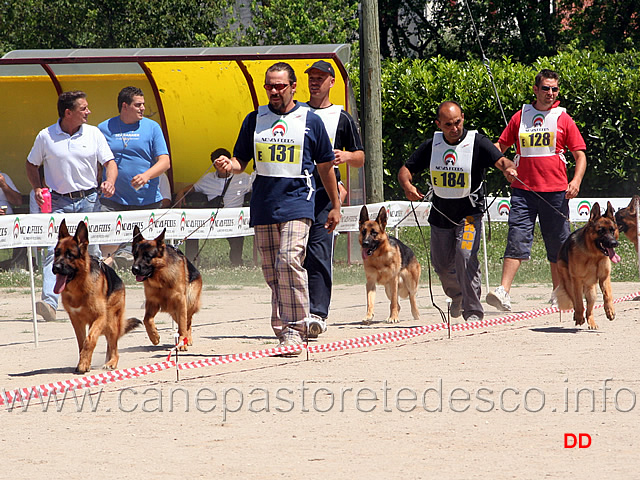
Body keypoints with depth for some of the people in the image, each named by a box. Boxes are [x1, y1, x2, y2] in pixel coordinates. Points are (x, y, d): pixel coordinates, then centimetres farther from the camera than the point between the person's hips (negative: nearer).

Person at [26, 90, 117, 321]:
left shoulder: (94, 134, 4)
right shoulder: (46, 137, 0)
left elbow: (109, 162, 5)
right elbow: (31, 165, 12)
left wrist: (109, 181, -15)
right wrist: (37, 188, -4)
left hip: (89, 200, 2)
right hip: (60, 202, -2)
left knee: (91, 251, 5)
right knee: (55, 251, -15)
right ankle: (49, 303, -25)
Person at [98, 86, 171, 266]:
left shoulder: (152, 127, 6)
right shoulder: (104, 128, 6)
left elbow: (164, 162, 1)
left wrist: (146, 176, -17)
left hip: (147, 200, 1)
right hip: (114, 199, -1)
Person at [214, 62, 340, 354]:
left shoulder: (310, 121, 6)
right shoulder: (254, 120, 13)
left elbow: (325, 165, 13)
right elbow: (241, 161, 16)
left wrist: (335, 206, 15)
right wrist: (228, 165, -8)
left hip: (297, 201, -4)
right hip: (263, 205, 4)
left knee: (289, 262, -20)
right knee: (271, 271, 3)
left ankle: (295, 329, -17)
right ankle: (282, 330, 10)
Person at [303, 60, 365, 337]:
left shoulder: (341, 118, 10)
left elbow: (361, 158, 12)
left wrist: (346, 156, -9)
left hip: (325, 192, -3)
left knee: (319, 253, -13)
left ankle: (318, 314, -17)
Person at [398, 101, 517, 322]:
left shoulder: (477, 142, -11)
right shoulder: (432, 146, 0)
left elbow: (500, 160, -23)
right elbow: (405, 170, 5)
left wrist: (509, 168, -47)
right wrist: (407, 186, -18)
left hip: (469, 213, -4)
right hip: (441, 214, 5)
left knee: (465, 256, -23)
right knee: (441, 264, 14)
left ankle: (473, 311, -17)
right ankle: (457, 295, 46)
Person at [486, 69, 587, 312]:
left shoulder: (563, 120, 6)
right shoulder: (520, 117, 10)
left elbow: (580, 155, 5)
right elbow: (500, 146, 17)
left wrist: (576, 181, -11)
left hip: (555, 191, 0)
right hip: (523, 189, 0)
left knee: (558, 246, 6)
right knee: (516, 240, -12)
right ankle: (503, 292, -20)